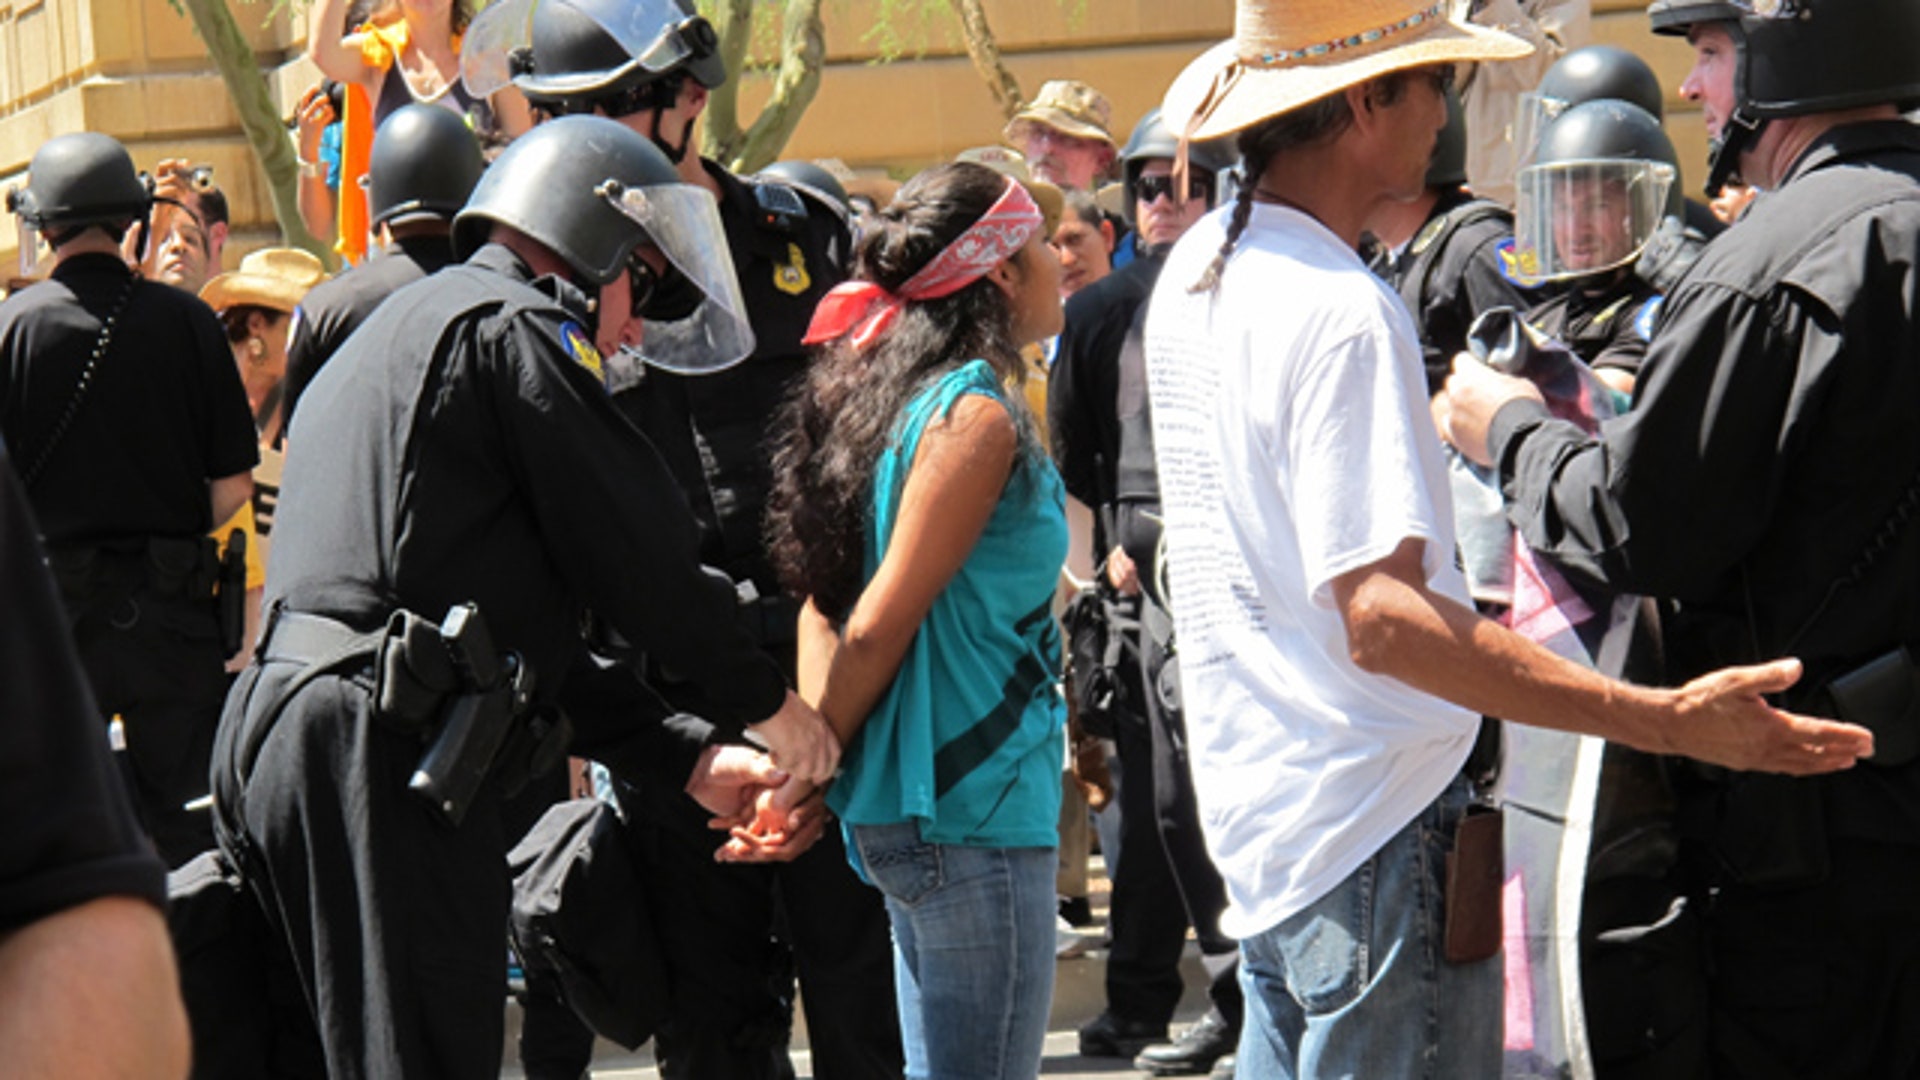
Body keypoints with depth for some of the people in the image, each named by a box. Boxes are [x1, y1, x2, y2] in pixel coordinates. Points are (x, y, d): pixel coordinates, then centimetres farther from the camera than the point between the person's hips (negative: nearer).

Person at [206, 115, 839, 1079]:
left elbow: (520, 617, 29)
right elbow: (635, 550, -6)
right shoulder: (507, 326, -1)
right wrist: (765, 701, 9)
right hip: (376, 749, -10)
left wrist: (686, 762, 25)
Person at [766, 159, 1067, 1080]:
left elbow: (824, 598, 9)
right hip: (977, 808, -9)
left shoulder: (891, 397, 12)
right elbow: (879, 626, -16)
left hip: (905, 813, 9)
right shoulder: (977, 412, -15)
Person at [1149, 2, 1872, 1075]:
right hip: (1375, 828, -9)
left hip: (1258, 807, 10)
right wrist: (1670, 722, -33)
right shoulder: (1341, 313, -21)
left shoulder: (1195, 272, 8)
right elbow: (1383, 616, -29)